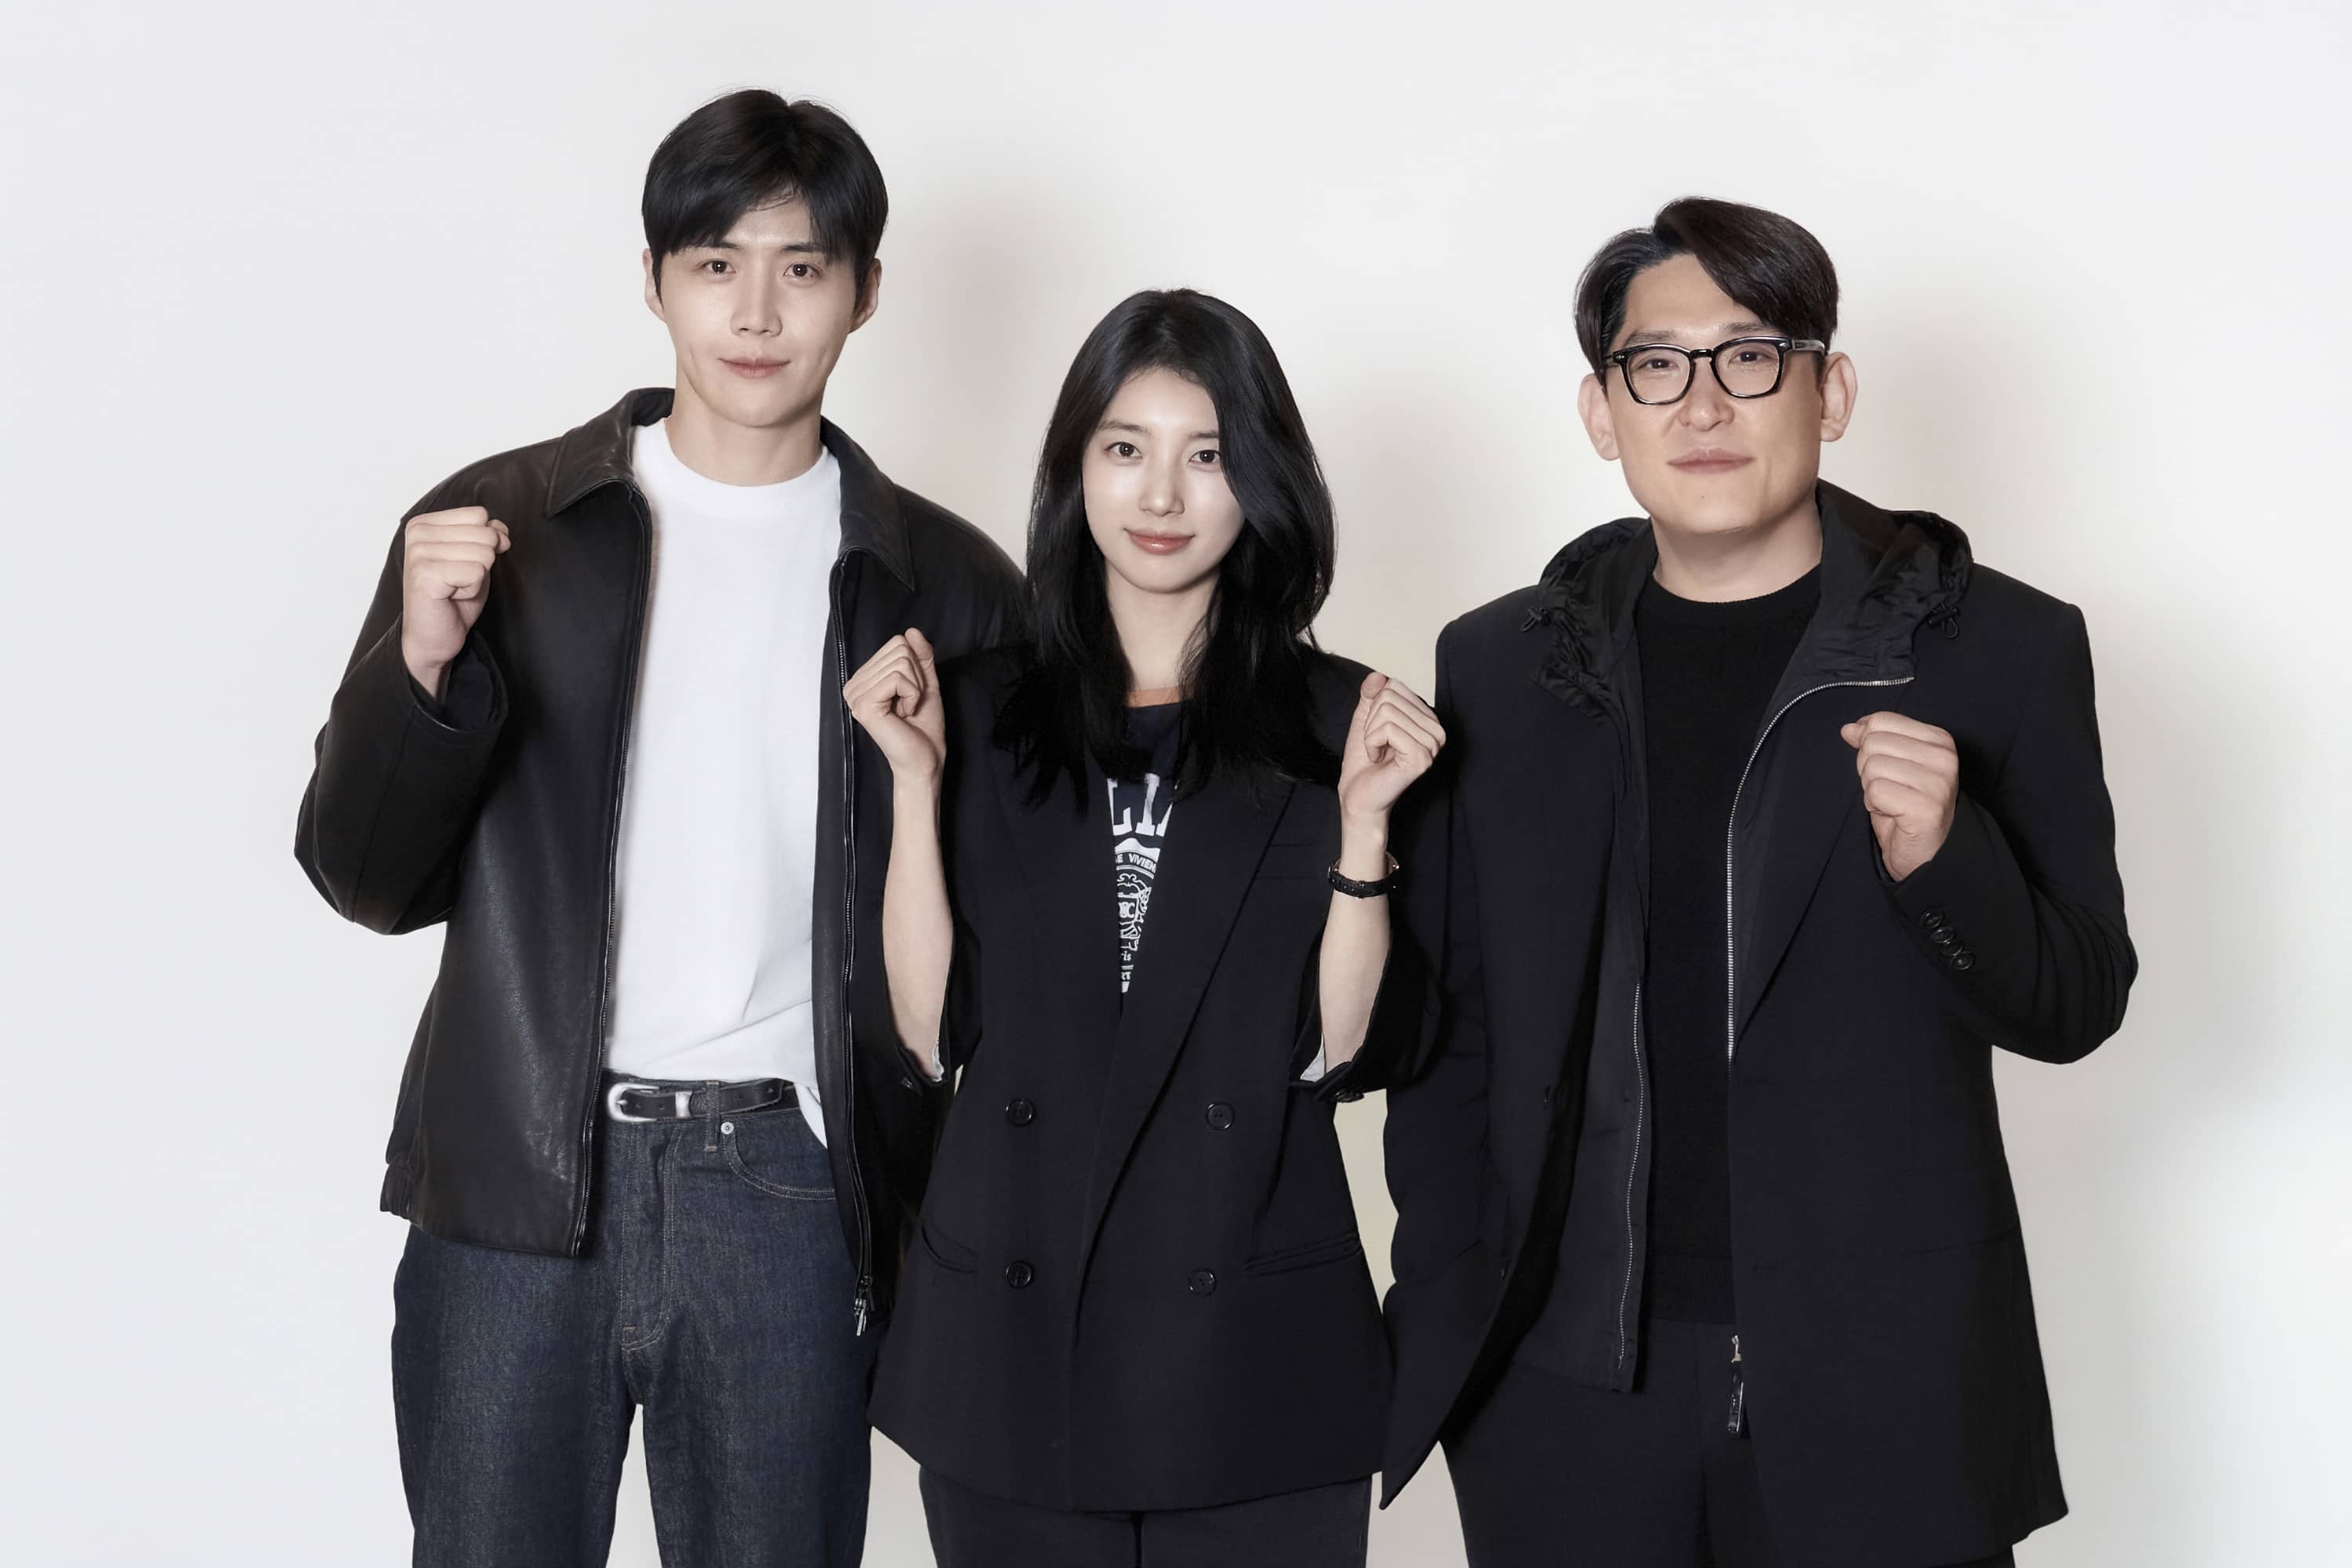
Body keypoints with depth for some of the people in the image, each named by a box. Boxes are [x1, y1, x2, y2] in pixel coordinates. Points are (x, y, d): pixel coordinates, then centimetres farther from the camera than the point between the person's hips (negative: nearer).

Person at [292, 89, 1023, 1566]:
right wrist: (422, 663, -13)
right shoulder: (497, 527, 4)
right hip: (516, 1183, 0)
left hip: (790, 1189, 0)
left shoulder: (945, 582, 5)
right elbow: (368, 878, 3)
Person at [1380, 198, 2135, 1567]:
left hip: (1886, 1400, -1)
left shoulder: (2002, 648, -1)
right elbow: (1452, 1028, 8)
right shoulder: (1499, 668, 5)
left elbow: (2076, 1004, 2)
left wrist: (1941, 856, -17)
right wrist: (1441, 1337, 3)